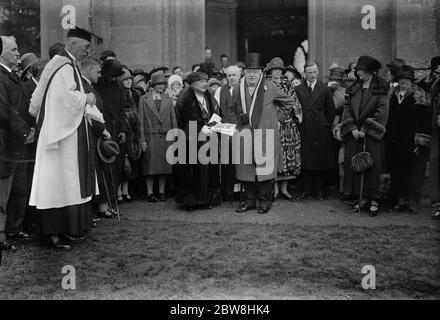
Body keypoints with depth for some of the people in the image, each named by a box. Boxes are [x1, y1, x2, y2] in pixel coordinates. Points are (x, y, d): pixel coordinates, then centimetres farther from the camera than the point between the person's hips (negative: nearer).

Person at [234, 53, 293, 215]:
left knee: (265, 168, -2)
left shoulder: (270, 88, -1)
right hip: (245, 135, 3)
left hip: (266, 136, -3)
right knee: (246, 169, 5)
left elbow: (288, 102, 10)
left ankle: (264, 201, 9)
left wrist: (278, 117, 4)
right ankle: (250, 201, 16)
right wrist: (241, 118, 7)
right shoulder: (238, 90, 8)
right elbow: (235, 110, 23)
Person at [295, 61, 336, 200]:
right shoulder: (298, 90, 6)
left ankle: (319, 190, 13)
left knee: (320, 161, 3)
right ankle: (307, 190, 13)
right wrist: (298, 125, 0)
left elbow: (331, 111, 6)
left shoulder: (325, 89, 5)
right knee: (305, 162, 3)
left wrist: (327, 126, 2)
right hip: (304, 131, 1)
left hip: (320, 131, -1)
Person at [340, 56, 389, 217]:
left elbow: (382, 111, -9)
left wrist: (365, 129, -13)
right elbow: (347, 108, 7)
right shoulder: (354, 88, 11)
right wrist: (353, 128, -6)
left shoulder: (380, 89, -3)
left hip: (372, 134, -5)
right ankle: (363, 198, 10)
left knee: (372, 166, -4)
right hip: (355, 133, 5)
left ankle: (374, 200, 4)